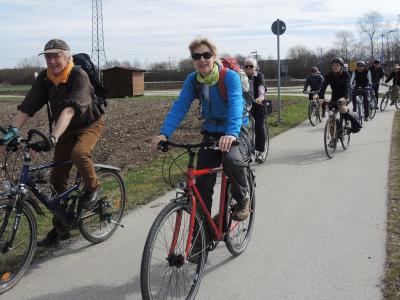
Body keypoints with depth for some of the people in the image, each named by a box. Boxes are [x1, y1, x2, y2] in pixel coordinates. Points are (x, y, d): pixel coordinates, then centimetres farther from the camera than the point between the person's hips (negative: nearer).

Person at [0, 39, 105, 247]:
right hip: (66, 129, 6)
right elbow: (27, 106, -16)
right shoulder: (45, 78, -10)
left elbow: (70, 108, -40)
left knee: (78, 153, -37)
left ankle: (93, 188, -6)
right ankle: (60, 229, 19)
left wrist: (53, 137, -51)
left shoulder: (79, 76, -26)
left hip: (90, 123, -5)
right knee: (57, 179, 4)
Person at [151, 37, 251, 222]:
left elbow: (236, 105, -34)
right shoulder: (192, 80, -6)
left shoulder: (230, 77, -19)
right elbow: (179, 106, -15)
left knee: (232, 160, -36)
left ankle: (243, 200, -6)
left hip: (236, 131, -4)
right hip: (211, 133, 4)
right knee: (203, 185, -3)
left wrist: (231, 133, -52)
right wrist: (164, 133, -31)